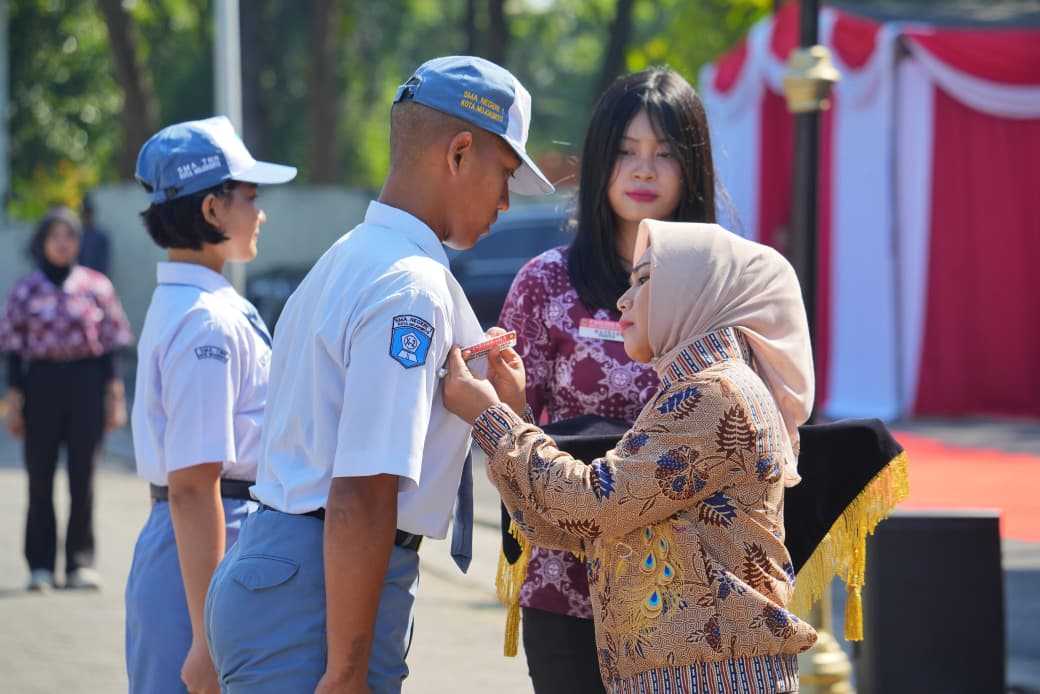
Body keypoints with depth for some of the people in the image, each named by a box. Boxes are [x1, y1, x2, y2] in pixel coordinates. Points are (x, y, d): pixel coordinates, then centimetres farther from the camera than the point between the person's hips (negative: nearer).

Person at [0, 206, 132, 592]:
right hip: (40, 382, 0)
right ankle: (40, 565, 8)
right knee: (40, 477, 1)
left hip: (86, 384, 0)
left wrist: (116, 397, 1)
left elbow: (110, 345, 6)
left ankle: (80, 563, 8)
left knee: (83, 476, 1)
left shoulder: (97, 287, 4)